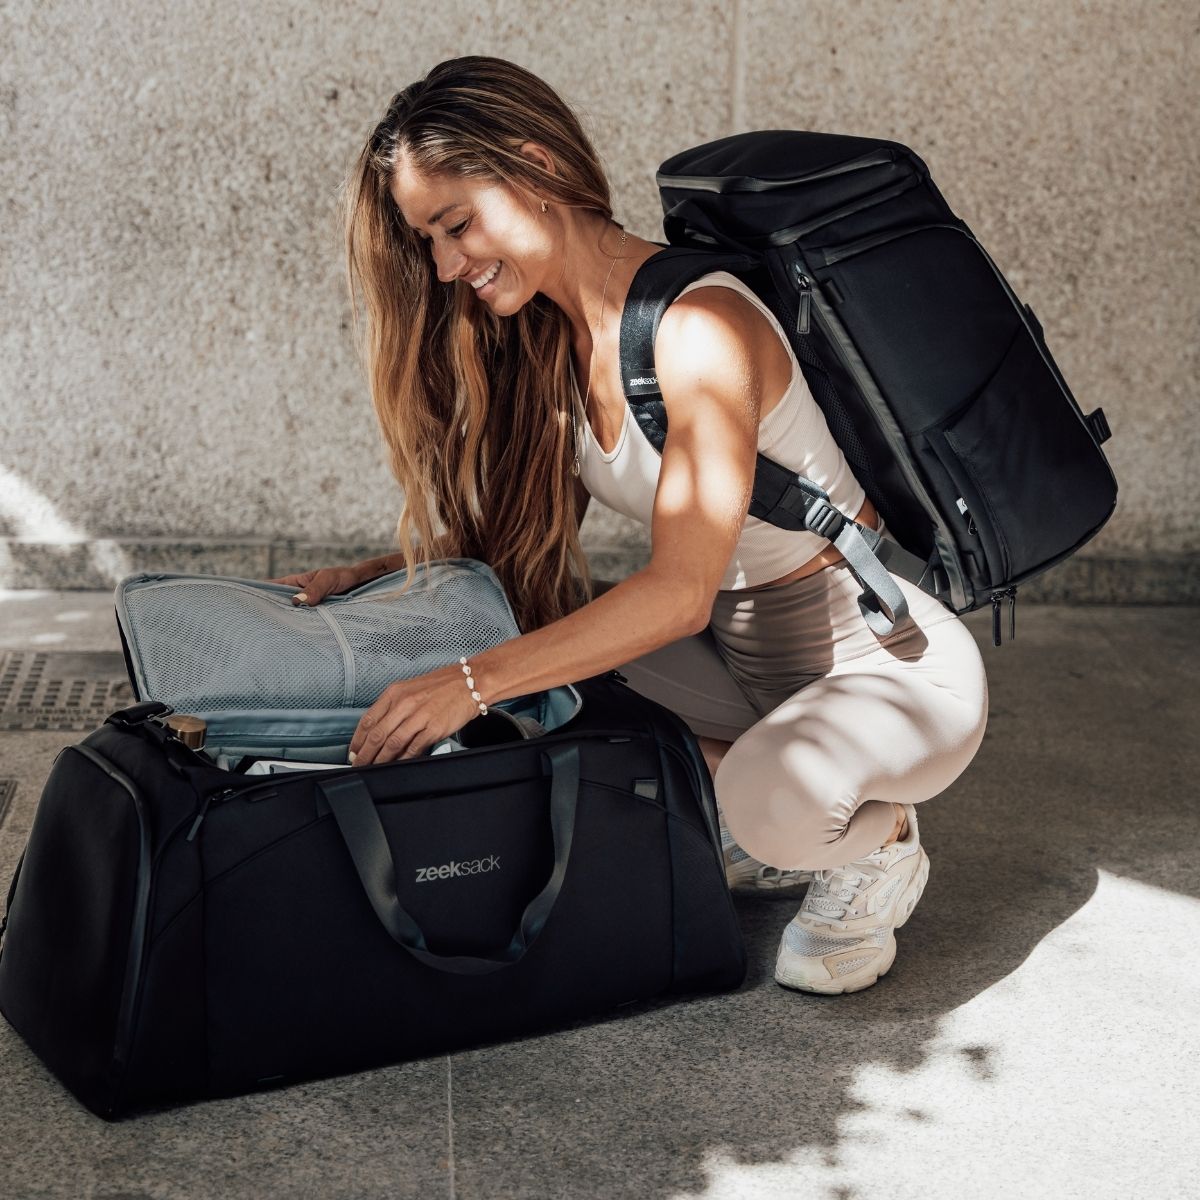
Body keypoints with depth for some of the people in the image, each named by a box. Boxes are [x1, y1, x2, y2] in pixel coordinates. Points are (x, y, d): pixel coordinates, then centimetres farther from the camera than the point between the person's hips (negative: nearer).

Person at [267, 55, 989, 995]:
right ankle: (775, 824, 4)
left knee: (770, 797, -37)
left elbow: (681, 591, -30)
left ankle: (877, 838, 1)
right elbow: (516, 547, 11)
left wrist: (472, 684, -34)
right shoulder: (551, 341, 2)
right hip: (746, 657, 8)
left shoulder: (696, 325, -24)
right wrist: (375, 578, -4)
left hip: (893, 662, -8)